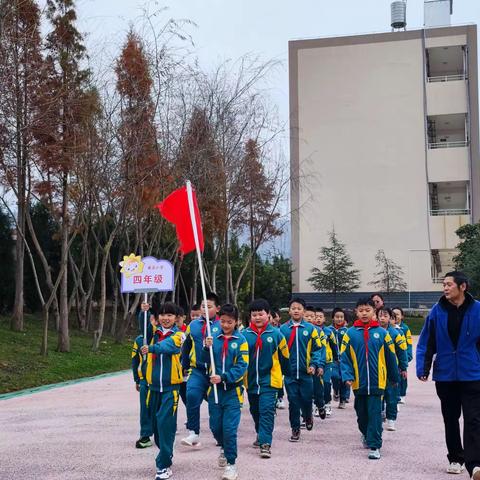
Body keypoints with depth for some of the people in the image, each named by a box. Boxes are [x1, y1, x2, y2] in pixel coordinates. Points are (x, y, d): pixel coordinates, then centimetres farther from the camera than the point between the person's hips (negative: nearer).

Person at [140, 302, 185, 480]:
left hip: (171, 386, -5)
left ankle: (164, 465, -7)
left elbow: (167, 346, -23)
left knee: (165, 422, -12)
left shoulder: (178, 335, -6)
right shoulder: (154, 333, 9)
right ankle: (166, 453, 33)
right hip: (154, 385, 5)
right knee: (156, 422, 12)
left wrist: (151, 348, -38)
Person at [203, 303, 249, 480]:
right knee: (215, 426, 13)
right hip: (214, 388, 3)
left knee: (229, 428, -5)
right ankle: (224, 448, 42)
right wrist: (207, 348, -18)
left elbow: (241, 366, -11)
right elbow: (207, 361, 2)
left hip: (233, 390, -3)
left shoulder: (241, 340, -6)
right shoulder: (214, 338, 3)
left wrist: (223, 377, -22)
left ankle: (231, 464, 8)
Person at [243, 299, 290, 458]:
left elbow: (284, 356, 4)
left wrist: (287, 374, 12)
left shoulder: (276, 334, -6)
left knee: (267, 411, -10)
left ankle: (266, 443, -9)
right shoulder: (244, 335, -4)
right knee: (255, 411, 19)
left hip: (269, 380, -3)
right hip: (251, 380, 3)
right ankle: (261, 434, 41)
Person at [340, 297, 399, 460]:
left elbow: (390, 357, 4)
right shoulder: (350, 333, -3)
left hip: (377, 382, -2)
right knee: (362, 414, 17)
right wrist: (347, 375, -15)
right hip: (359, 382, 2)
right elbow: (344, 357, -3)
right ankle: (366, 434, 43)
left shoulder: (381, 333, -4)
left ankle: (375, 446, 1)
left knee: (375, 414, -5)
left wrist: (394, 377, 10)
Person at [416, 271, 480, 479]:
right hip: (445, 375, 2)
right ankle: (455, 459, 28)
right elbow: (426, 343, -2)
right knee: (450, 419, 14)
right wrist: (423, 368, -8)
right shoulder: (437, 311, -4)